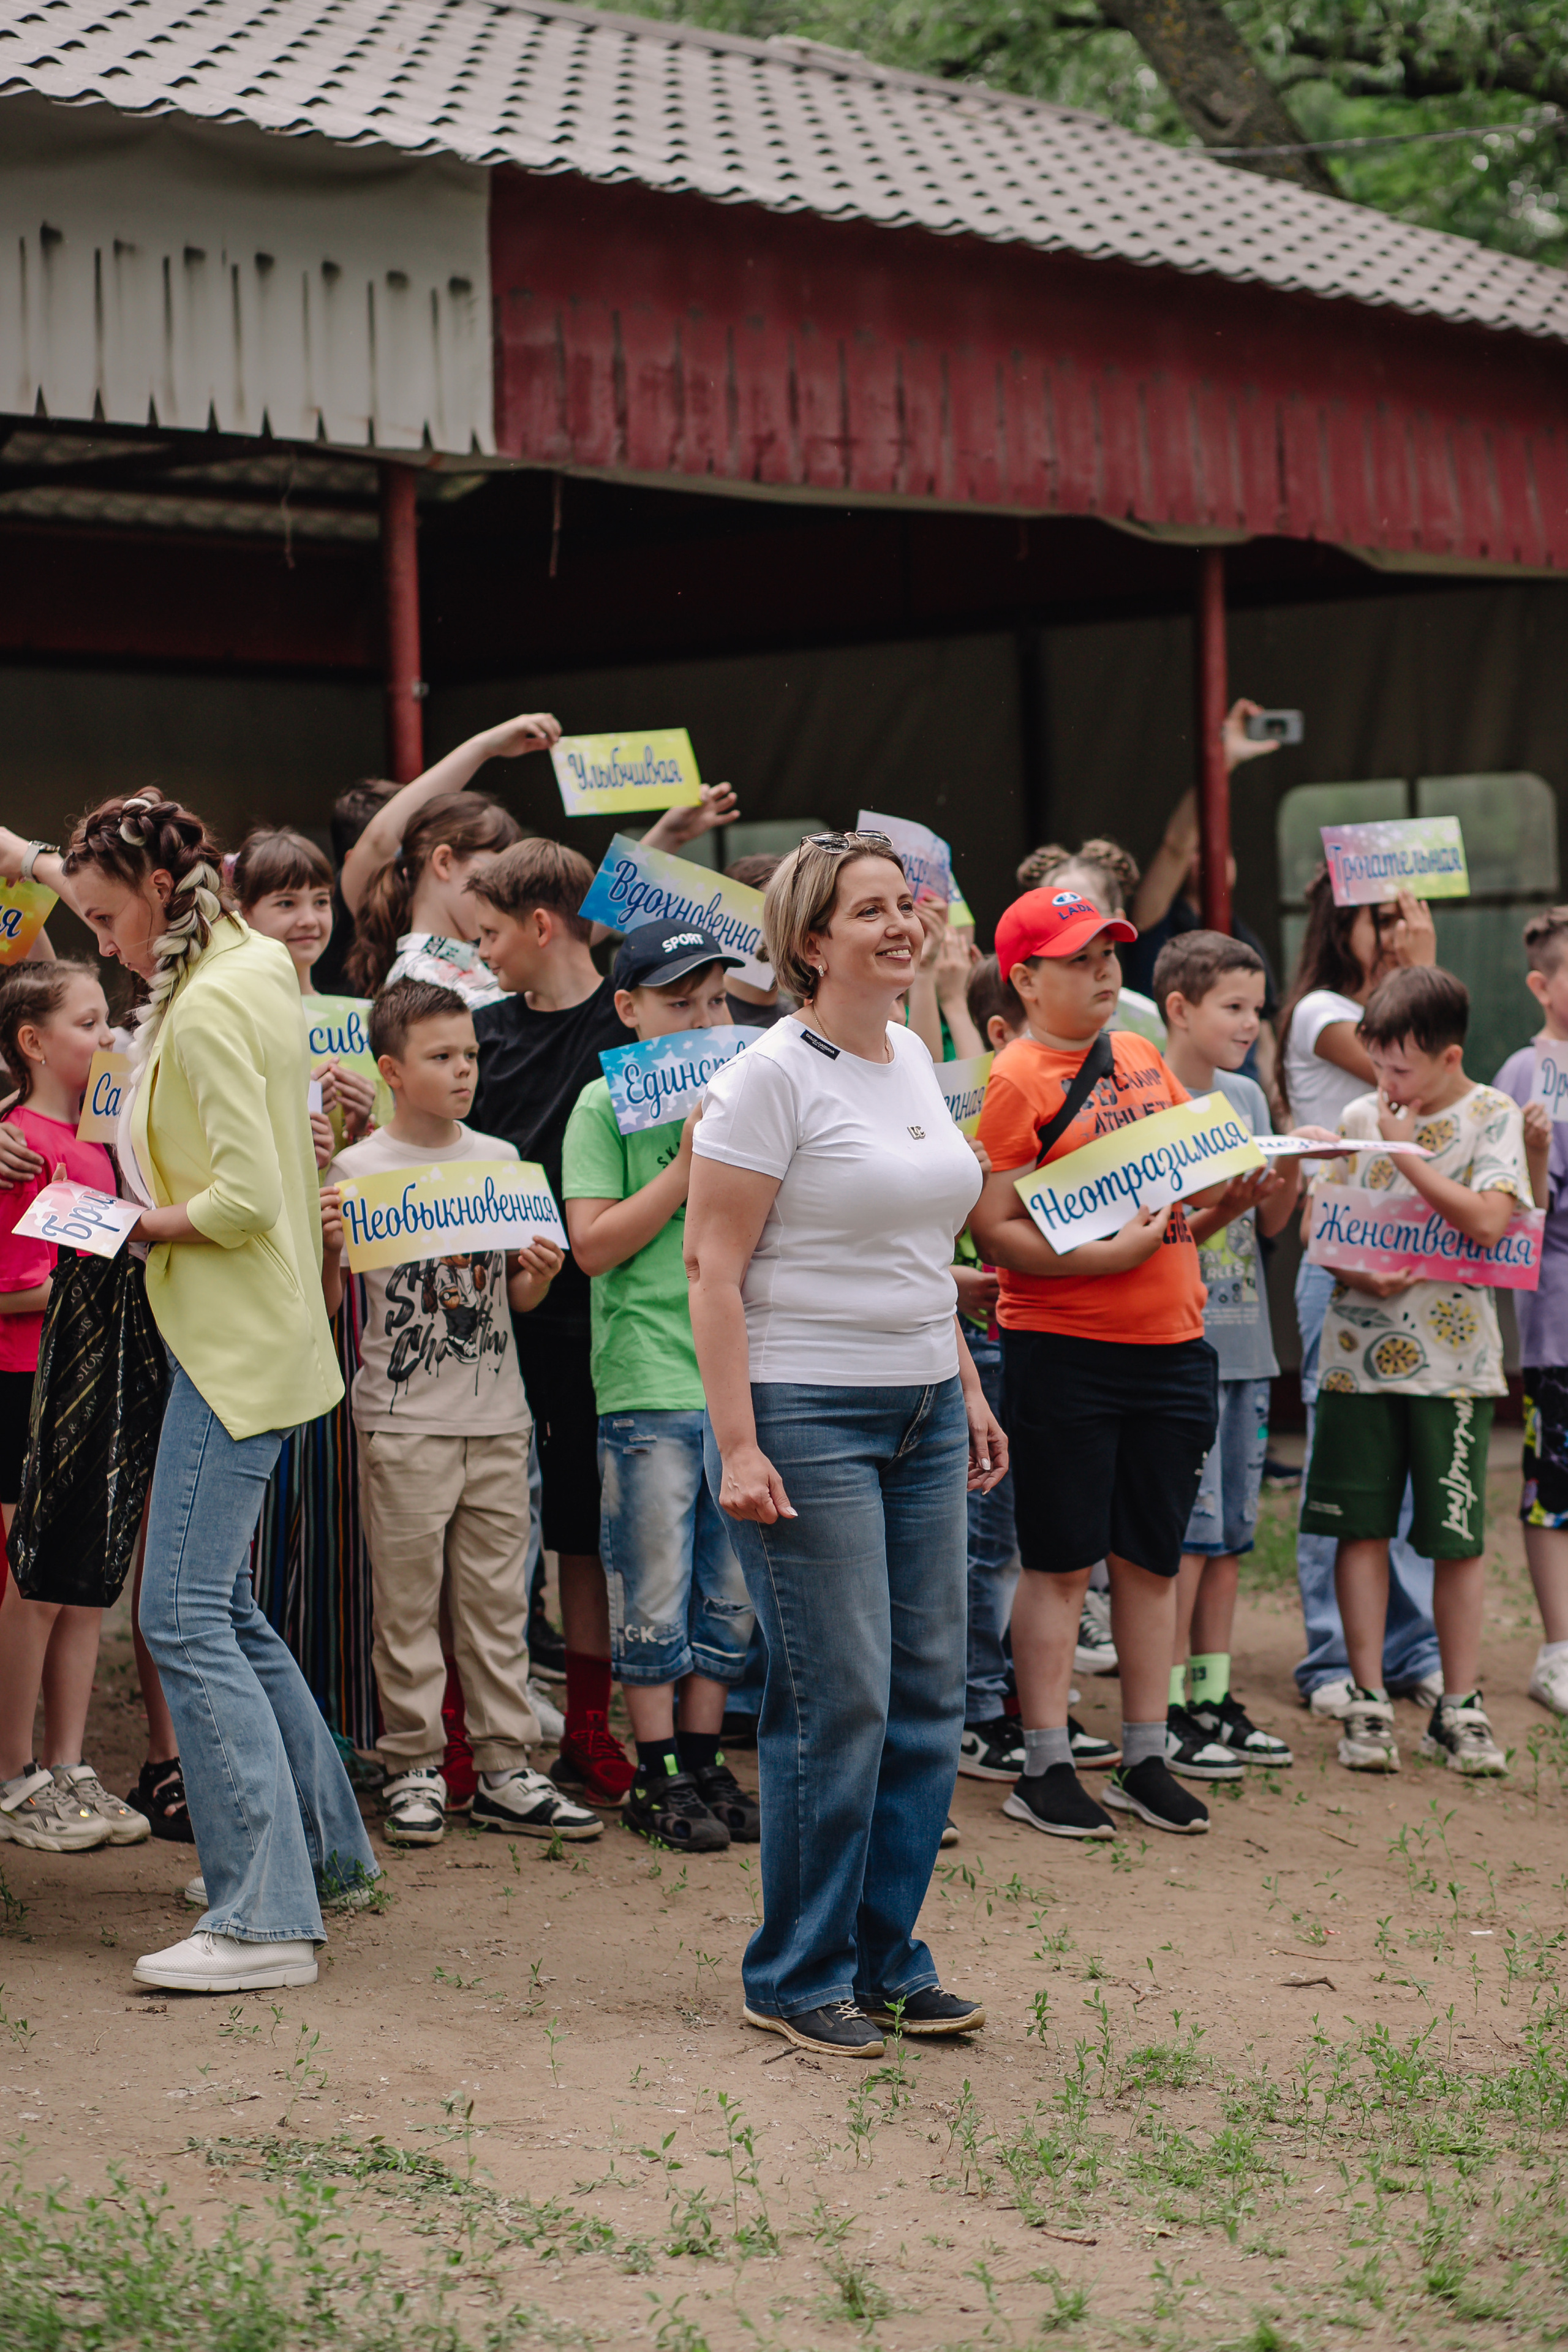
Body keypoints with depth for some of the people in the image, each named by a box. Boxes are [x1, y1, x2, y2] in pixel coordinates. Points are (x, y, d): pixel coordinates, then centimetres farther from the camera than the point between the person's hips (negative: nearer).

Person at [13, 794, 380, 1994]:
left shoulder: (206, 1013, -18)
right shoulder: (255, 964, 10)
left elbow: (248, 1201, -25)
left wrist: (135, 1223, -10)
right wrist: (34, 858, 36)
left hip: (237, 1344, -10)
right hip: (242, 1339, 10)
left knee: (185, 1616, -13)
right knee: (223, 1606, 18)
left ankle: (267, 1916, -17)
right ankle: (327, 1841, 28)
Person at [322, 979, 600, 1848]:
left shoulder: (500, 1160, 9)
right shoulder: (358, 1170, -3)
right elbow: (325, 1307, -2)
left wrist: (540, 1272, -5)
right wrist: (327, 1245, -20)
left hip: (497, 1417, 4)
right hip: (403, 1420, -4)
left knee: (497, 1598, 6)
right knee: (408, 1602, 1)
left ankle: (504, 1769, 10)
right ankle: (413, 1769, 8)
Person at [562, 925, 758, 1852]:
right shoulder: (606, 1106, -1)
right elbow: (595, 1245, -9)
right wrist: (688, 1166, -13)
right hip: (649, 1381, -5)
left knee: (731, 1590, 9)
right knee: (655, 1591, 0)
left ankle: (705, 1763, 18)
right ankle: (660, 1776, 8)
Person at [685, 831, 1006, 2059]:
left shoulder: (912, 1058, 13)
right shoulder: (772, 1078, -11)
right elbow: (713, 1268, -13)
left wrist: (968, 1390, 19)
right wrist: (737, 1446, -19)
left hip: (924, 1413, 8)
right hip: (807, 1416, -8)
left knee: (929, 1691, 8)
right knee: (838, 1700, -6)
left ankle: (889, 1956, 19)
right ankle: (798, 1977, 7)